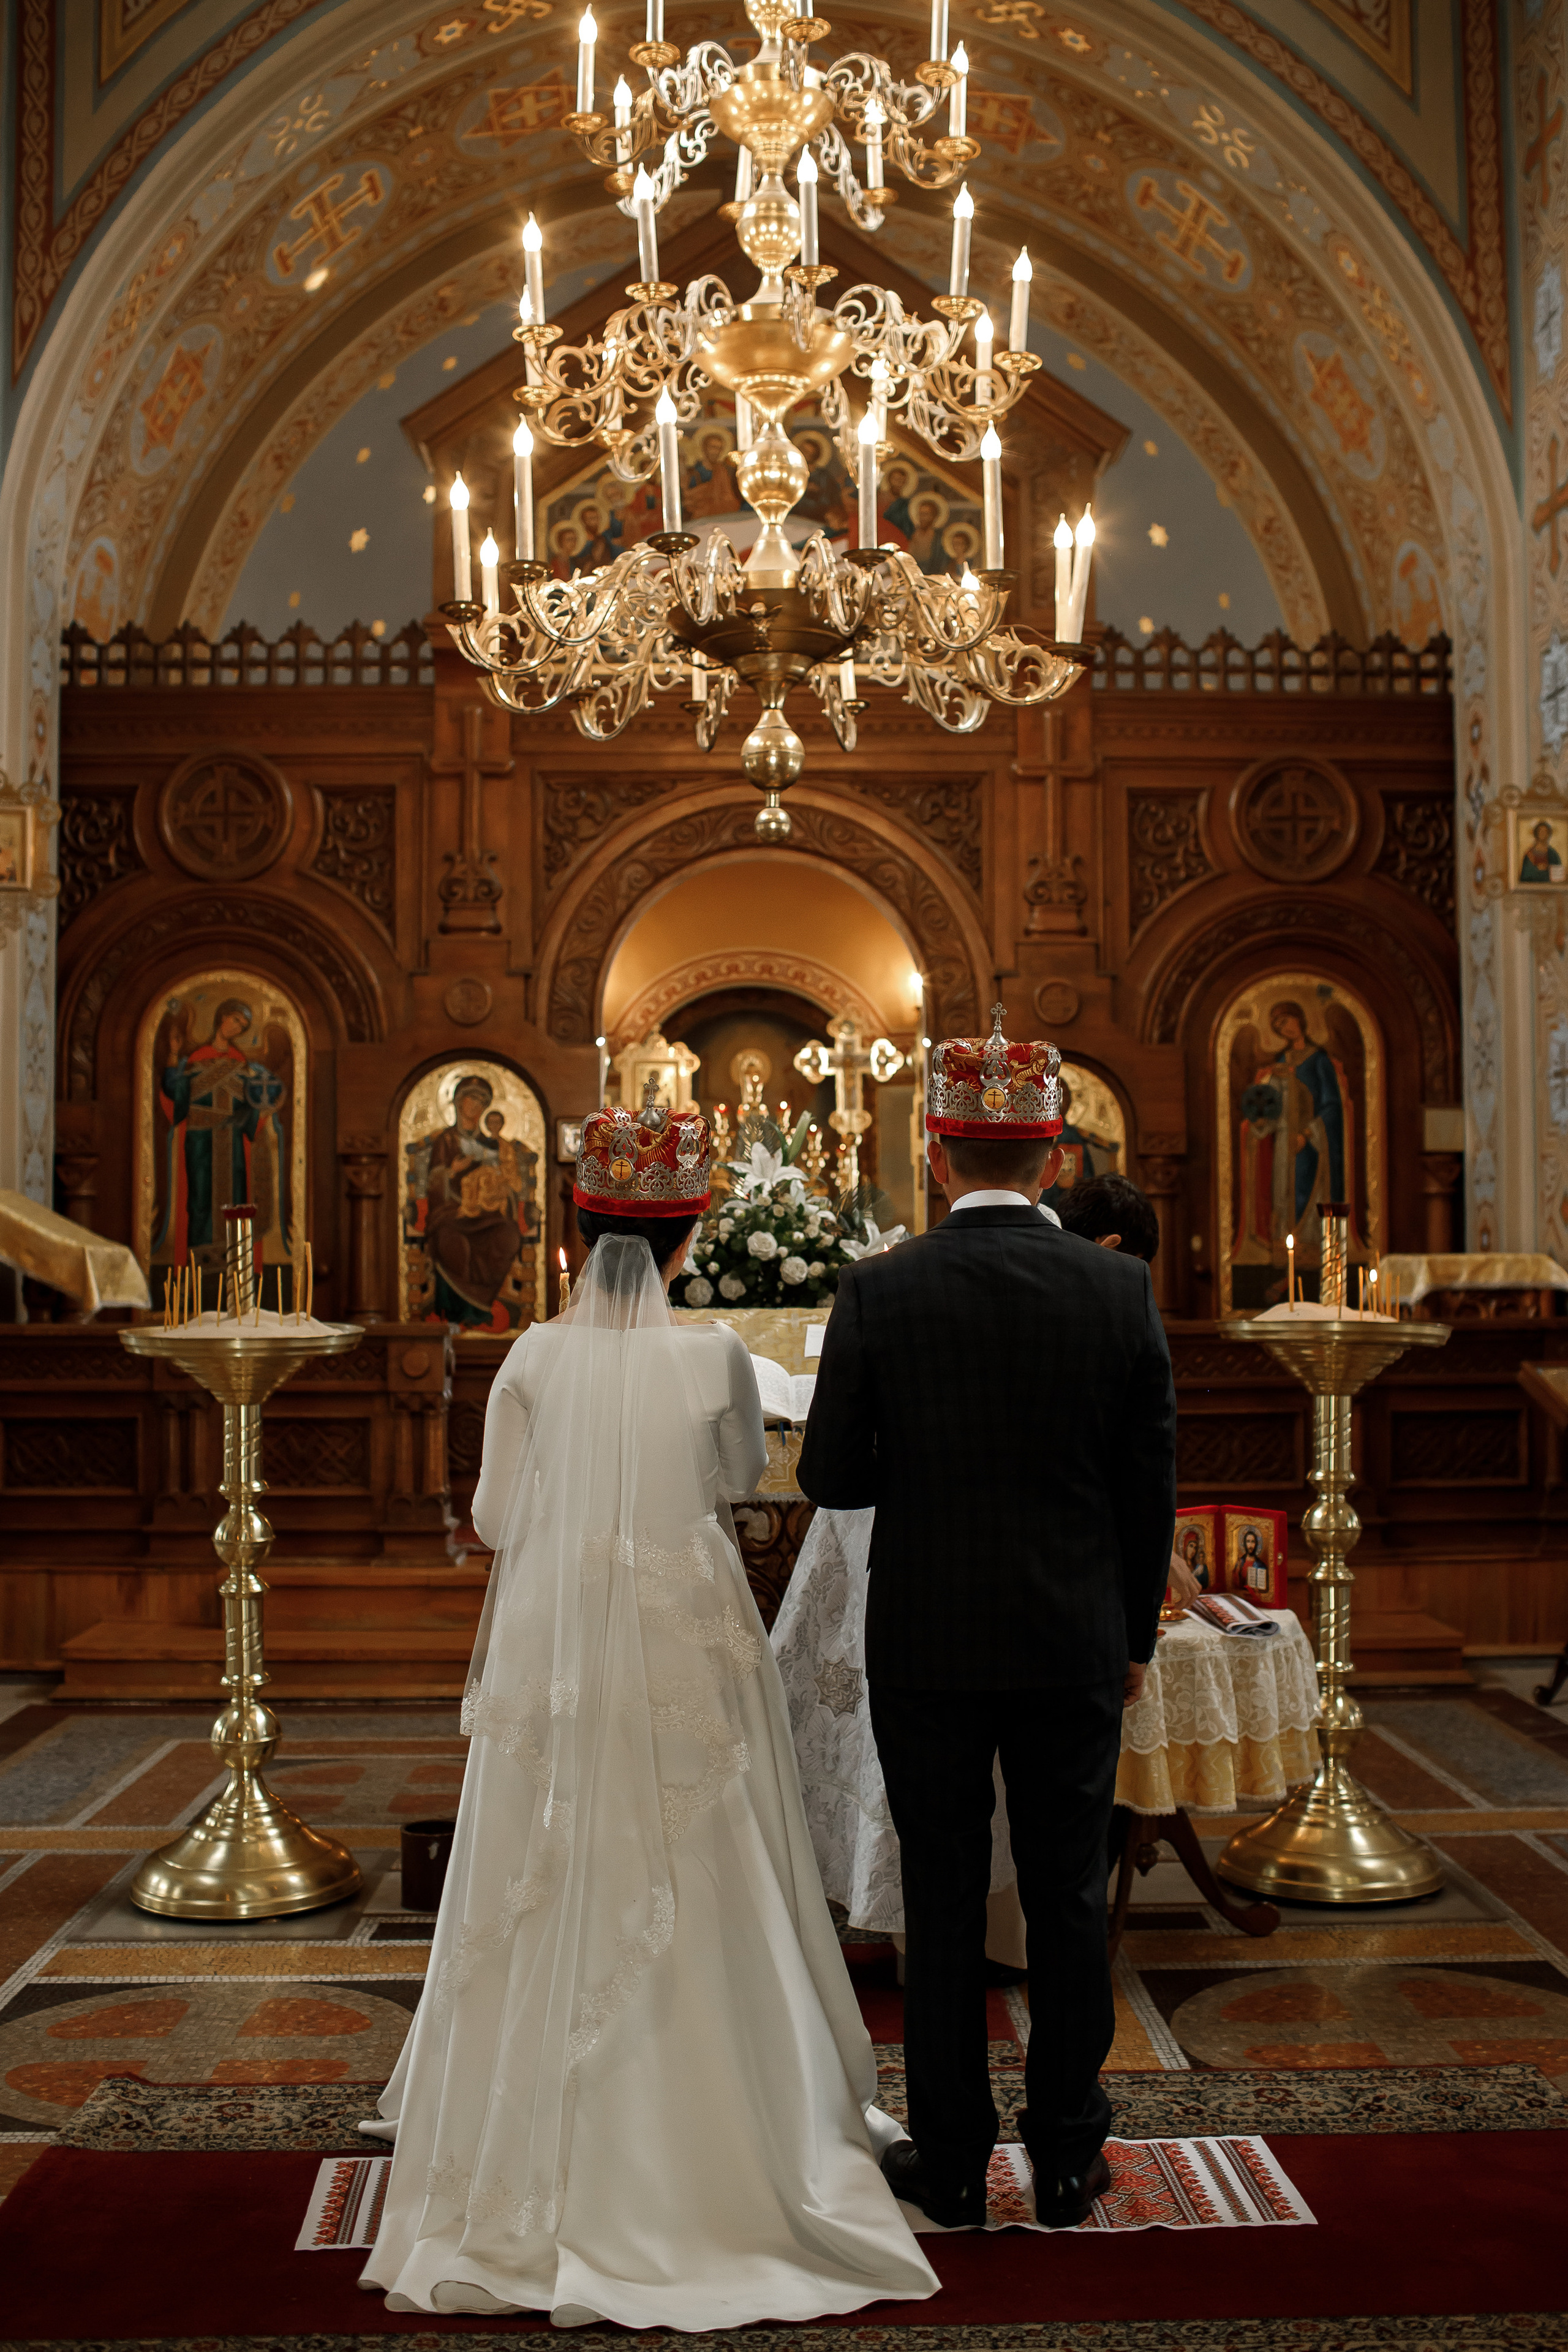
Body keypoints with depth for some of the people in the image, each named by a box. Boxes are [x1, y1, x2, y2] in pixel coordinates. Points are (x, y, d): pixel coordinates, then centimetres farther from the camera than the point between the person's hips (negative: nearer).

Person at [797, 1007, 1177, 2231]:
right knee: (1070, 1902, 13)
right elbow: (1152, 1482, -1)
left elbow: (830, 1475, -6)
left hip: (927, 1647, -1)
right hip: (1076, 1646, 1)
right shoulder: (1120, 1286, -6)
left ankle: (951, 2159, 23)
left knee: (943, 1906, 11)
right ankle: (1067, 2158, 26)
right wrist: (1137, 1632, 11)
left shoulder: (880, 1291, -11)